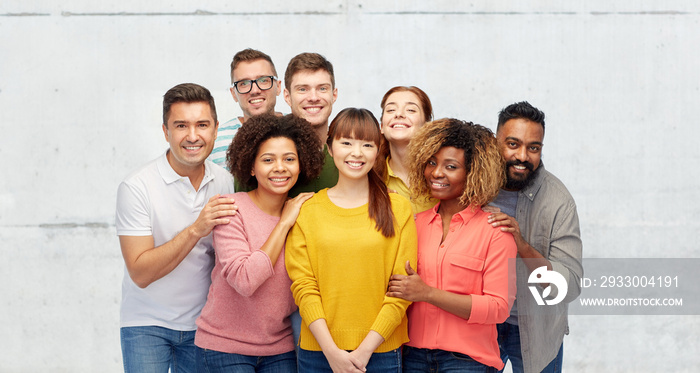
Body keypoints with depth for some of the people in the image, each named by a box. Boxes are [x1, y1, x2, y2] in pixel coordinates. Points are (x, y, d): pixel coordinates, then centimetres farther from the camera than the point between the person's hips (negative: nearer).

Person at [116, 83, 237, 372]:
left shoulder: (225, 182, 0)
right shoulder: (136, 187, -15)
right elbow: (140, 273, -19)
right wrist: (195, 230, -27)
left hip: (202, 324, 4)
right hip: (147, 325, -4)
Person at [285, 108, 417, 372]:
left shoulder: (398, 208, 1)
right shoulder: (308, 210, 3)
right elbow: (302, 285, -2)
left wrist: (366, 349, -10)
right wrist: (332, 351, -11)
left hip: (380, 351, 0)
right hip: (317, 351, 1)